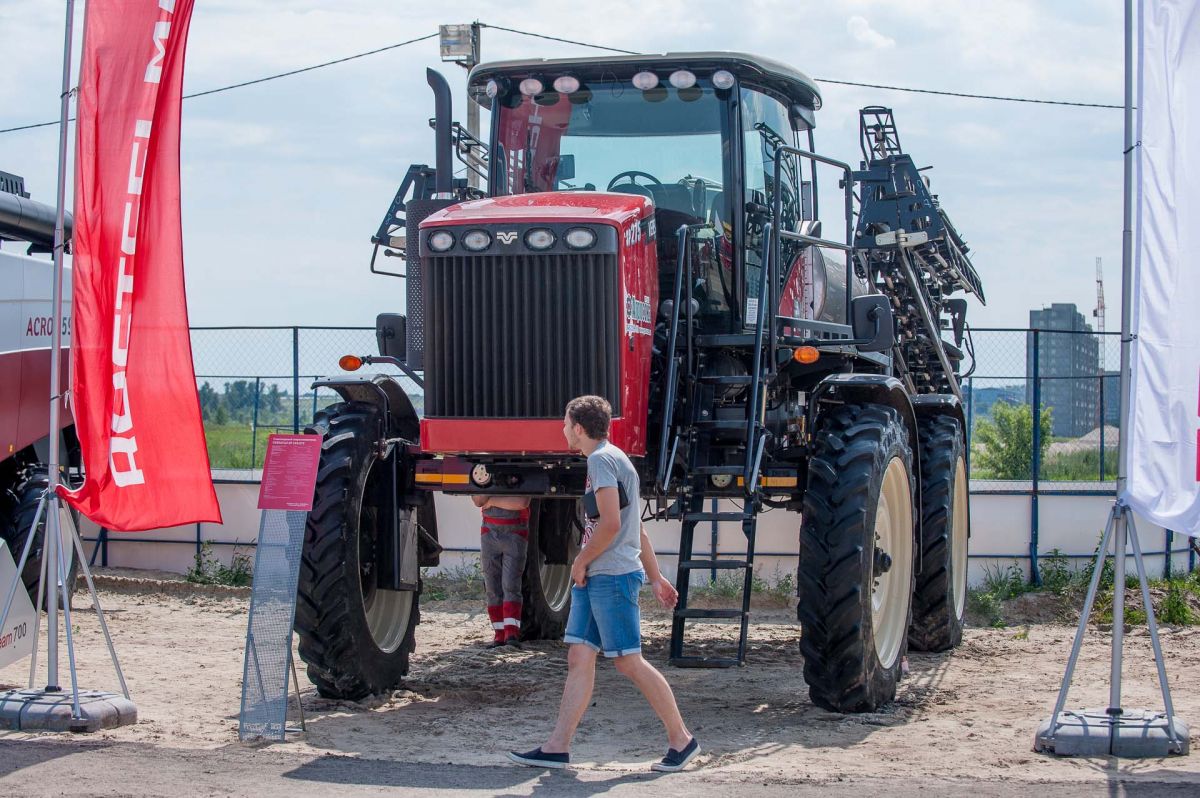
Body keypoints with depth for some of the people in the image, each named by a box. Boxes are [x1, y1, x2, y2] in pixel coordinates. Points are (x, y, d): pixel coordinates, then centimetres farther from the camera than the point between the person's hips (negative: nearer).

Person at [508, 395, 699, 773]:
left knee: (629, 661, -5)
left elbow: (610, 524, -21)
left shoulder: (601, 459, -11)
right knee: (579, 657, 4)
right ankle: (557, 747, 1)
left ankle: (682, 739, 3)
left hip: (613, 575, -10)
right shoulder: (612, 459, 21)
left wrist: (580, 562, -9)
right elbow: (637, 530, 22)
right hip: (595, 577, 10)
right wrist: (657, 578, 24)